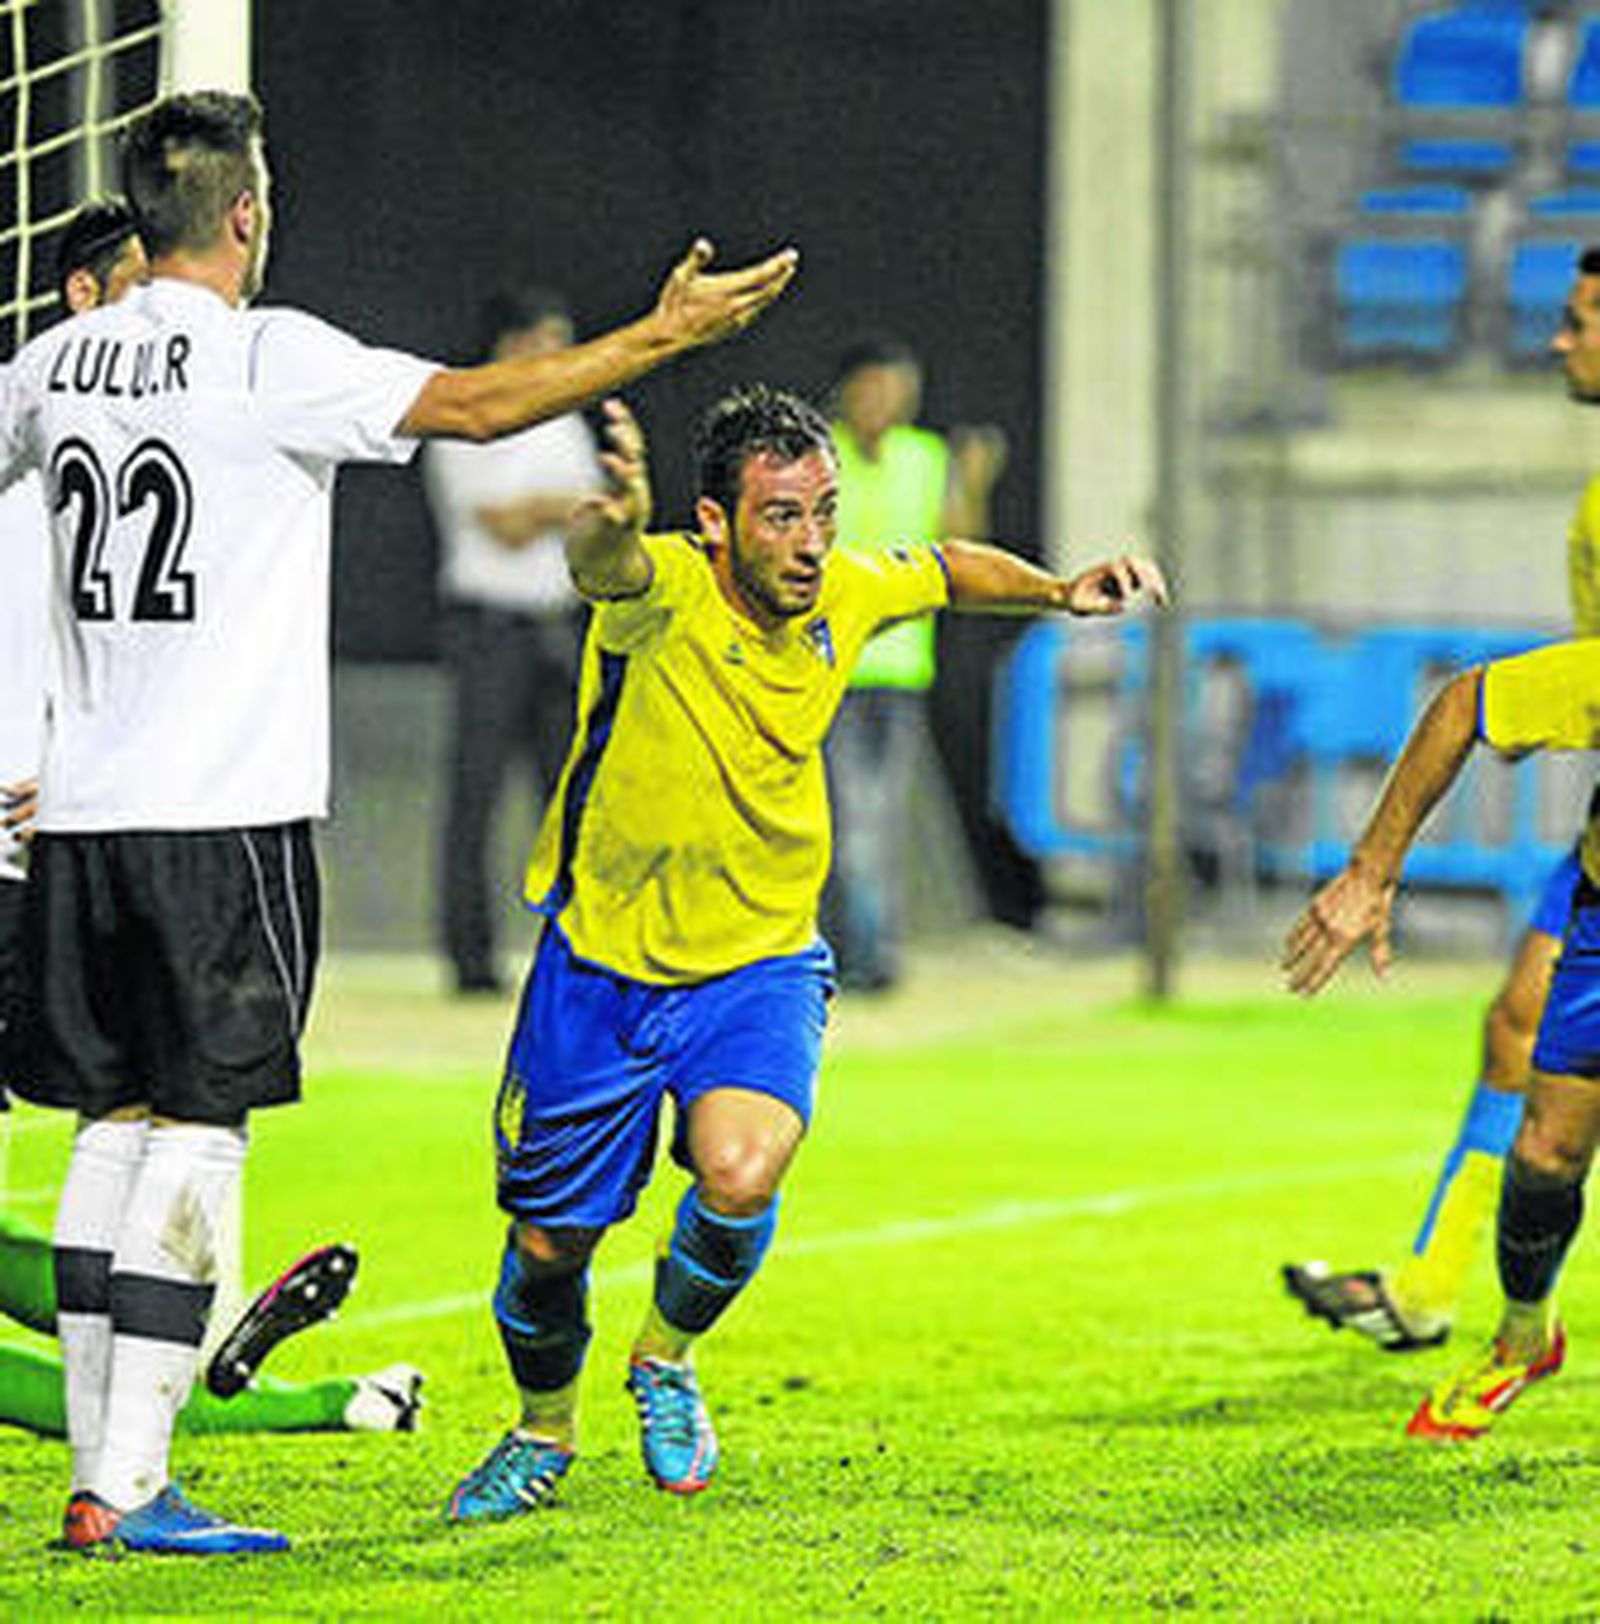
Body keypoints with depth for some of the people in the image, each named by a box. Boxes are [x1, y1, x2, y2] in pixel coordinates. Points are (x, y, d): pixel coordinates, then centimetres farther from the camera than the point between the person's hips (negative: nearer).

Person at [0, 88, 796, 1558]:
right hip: (226, 815, -6)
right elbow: (474, 405, -16)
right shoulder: (268, 358, -10)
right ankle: (127, 1487, -9)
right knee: (197, 1135, -4)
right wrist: (664, 337, -10)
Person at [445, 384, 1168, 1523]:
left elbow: (949, 570, 14)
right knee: (549, 1242, 8)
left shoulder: (845, 596, -10)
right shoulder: (663, 594, -24)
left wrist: (1058, 591, -3)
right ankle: (544, 1429, 41)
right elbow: (599, 565, -50)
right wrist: (614, 523, -73)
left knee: (740, 1177, -27)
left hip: (760, 965, 2)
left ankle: (667, 1356, 5)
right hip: (603, 959, -2)